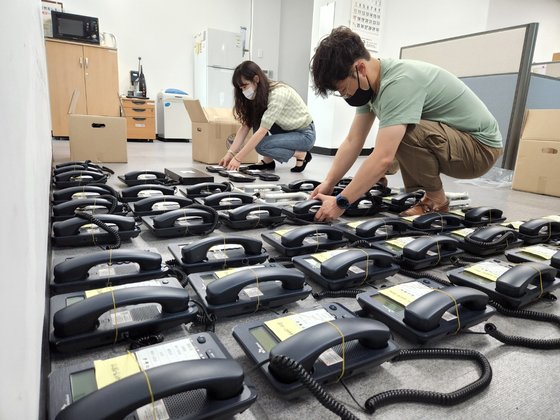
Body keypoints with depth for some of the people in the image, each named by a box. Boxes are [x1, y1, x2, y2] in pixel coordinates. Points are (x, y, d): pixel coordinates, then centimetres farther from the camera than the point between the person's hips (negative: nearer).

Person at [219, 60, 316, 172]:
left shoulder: (278, 94, -28)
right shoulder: (257, 95, -3)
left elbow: (262, 131, -33)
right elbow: (245, 126, -7)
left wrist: (238, 159, -34)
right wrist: (230, 153, -17)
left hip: (305, 134, -8)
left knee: (261, 145, -26)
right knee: (256, 119, -12)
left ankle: (301, 154, -7)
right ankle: (268, 161, -4)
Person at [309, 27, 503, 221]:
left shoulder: (399, 82, -29)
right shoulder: (371, 84, -2)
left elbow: (383, 159, -36)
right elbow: (353, 142, -1)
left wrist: (340, 203, -31)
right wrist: (328, 183, -8)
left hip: (481, 146, -9)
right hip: (454, 140, 9)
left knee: (403, 134, -30)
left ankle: (436, 202, -8)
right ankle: (418, 196, 8)